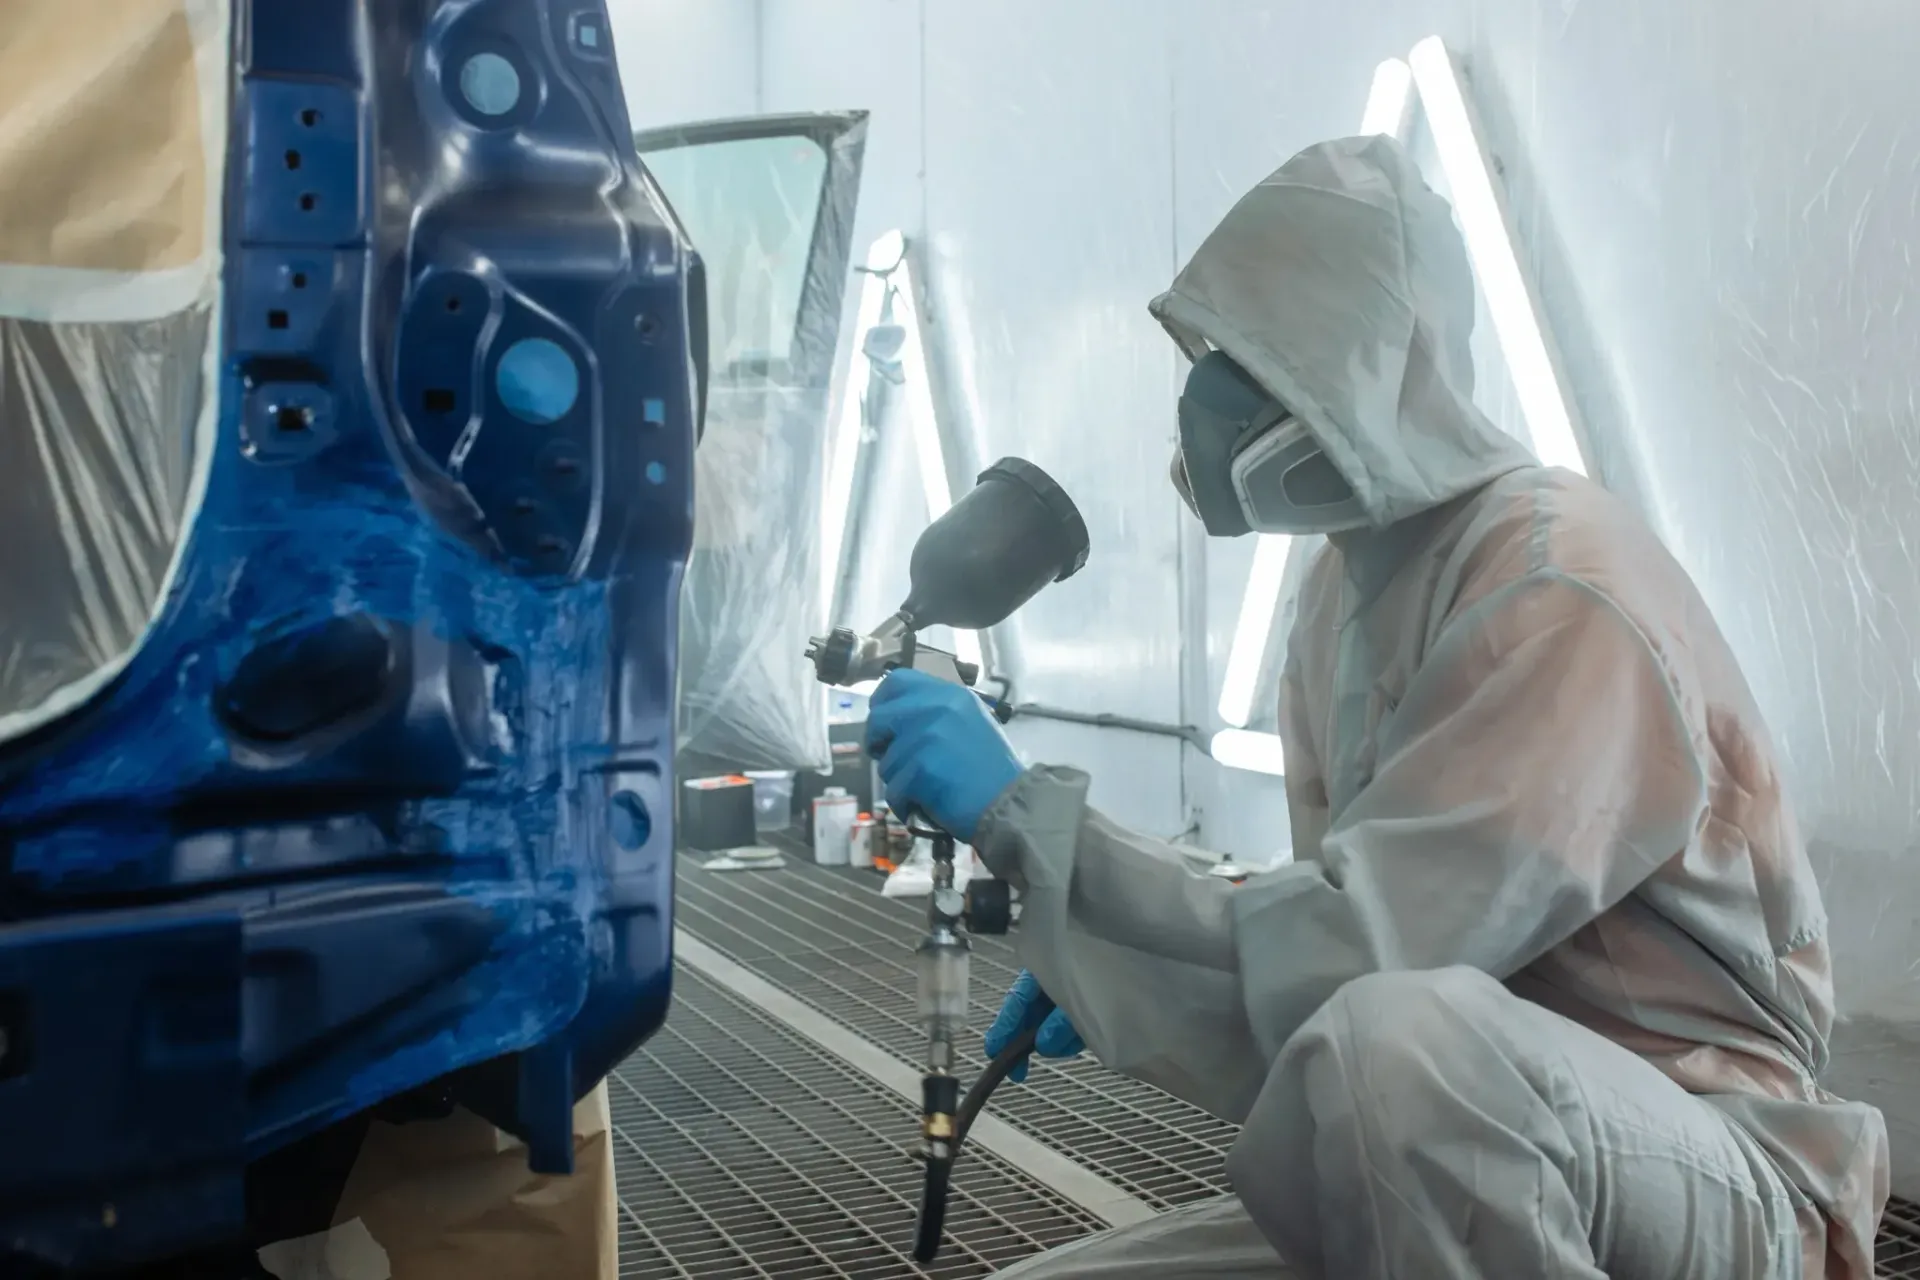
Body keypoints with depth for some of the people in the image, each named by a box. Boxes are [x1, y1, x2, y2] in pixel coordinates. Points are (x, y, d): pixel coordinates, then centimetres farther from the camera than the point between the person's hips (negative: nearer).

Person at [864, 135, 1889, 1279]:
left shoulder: (1563, 588, -22)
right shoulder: (1352, 576, 5)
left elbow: (1345, 971, -29)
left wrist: (1023, 814, -26)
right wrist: (1098, 963, 0)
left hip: (1705, 1177, -7)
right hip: (1456, 1165, 7)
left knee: (1394, 1040, -37)